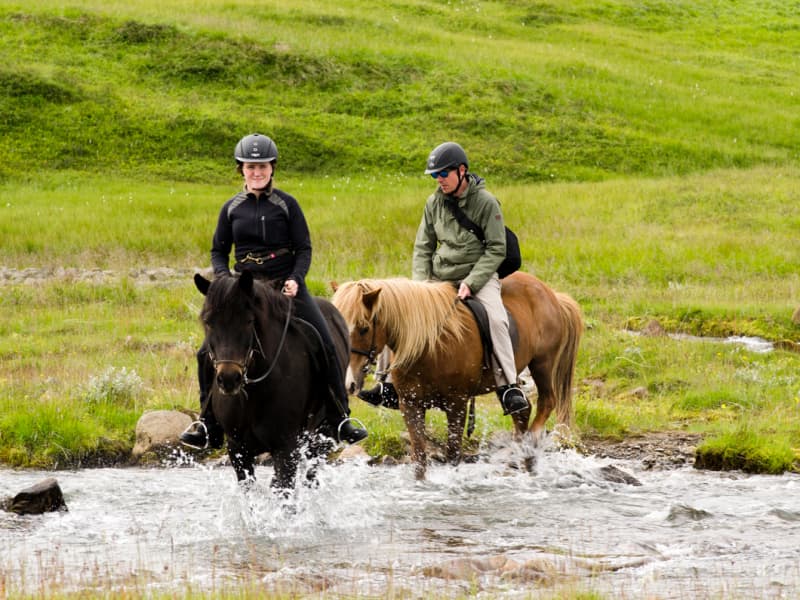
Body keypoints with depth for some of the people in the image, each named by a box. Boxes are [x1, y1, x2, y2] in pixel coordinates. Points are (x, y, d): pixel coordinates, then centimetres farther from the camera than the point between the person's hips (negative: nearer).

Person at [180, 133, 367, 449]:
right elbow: (218, 251, 13)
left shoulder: (287, 204, 0)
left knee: (325, 347, -14)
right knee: (208, 353, -10)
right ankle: (208, 423, 3)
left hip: (286, 286, -2)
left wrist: (295, 279, -17)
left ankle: (340, 419, -3)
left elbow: (304, 249, 0)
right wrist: (224, 279, -7)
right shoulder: (232, 208, 7)